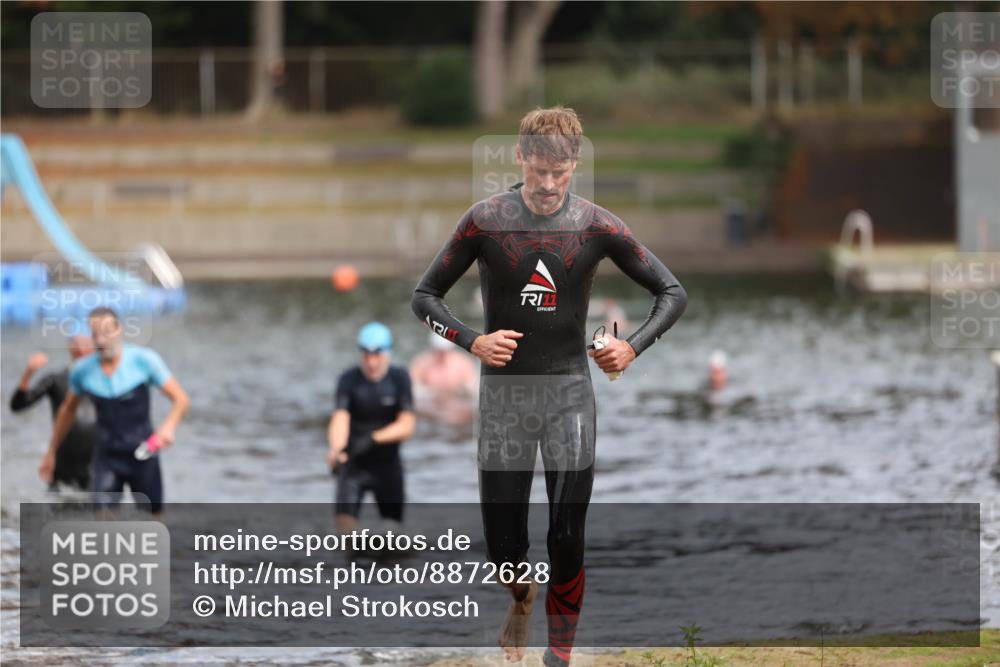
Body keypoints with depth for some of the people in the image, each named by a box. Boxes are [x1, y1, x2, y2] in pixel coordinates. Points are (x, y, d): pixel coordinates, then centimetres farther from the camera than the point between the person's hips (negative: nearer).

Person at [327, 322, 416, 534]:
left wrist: (373, 439, -26)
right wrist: (336, 450, -41)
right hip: (354, 464, -1)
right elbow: (339, 419, -20)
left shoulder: (399, 378, -5)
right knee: (345, 519, -18)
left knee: (395, 525, 5)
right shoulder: (349, 379, -8)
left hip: (388, 463, 1)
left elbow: (406, 425, -10)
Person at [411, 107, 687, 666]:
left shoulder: (597, 227, -4)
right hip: (504, 392, 0)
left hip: (571, 392, 0)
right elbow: (426, 296, 3)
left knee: (567, 540, -5)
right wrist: (472, 341, -14)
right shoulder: (485, 222, -5)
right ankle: (522, 598, 37)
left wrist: (634, 347, -13)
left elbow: (673, 293, 3)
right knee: (505, 546, 2)